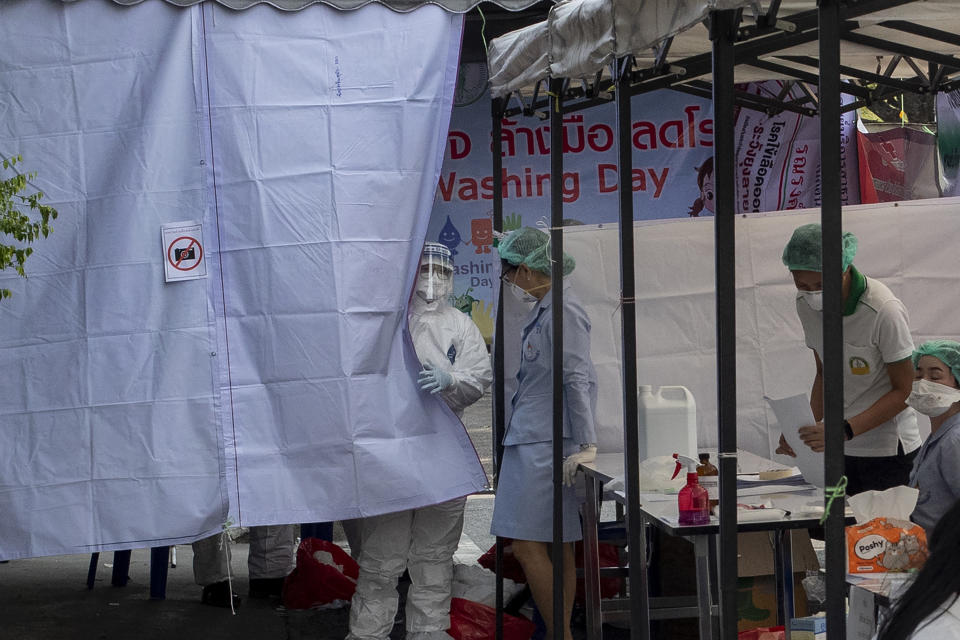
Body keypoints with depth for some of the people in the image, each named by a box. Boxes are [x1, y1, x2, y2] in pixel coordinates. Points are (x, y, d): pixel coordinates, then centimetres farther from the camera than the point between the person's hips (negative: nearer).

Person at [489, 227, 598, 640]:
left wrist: (586, 444, -21)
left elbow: (579, 379, -18)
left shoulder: (564, 310, -13)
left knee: (527, 545, -9)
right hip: (531, 440, 10)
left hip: (546, 443, -10)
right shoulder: (542, 310, 17)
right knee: (558, 545, 11)